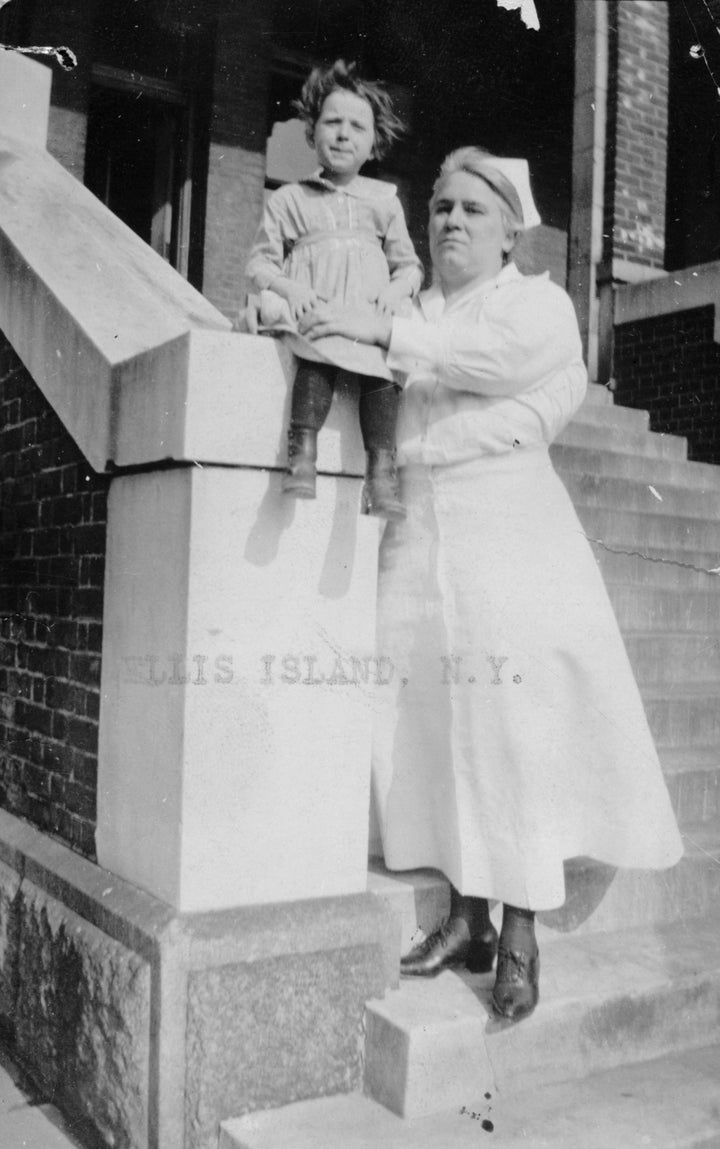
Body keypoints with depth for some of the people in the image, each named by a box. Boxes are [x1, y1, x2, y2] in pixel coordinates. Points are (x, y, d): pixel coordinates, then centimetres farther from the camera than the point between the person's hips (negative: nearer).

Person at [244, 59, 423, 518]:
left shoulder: (385, 200, 20)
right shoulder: (289, 199, 16)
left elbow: (409, 265, 18)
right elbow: (260, 261, 10)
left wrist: (397, 289, -6)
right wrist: (289, 286, -12)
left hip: (370, 310, 2)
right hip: (311, 307, -1)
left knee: (382, 356, -30)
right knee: (320, 349, -35)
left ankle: (382, 465, -33)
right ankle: (303, 451, -38)